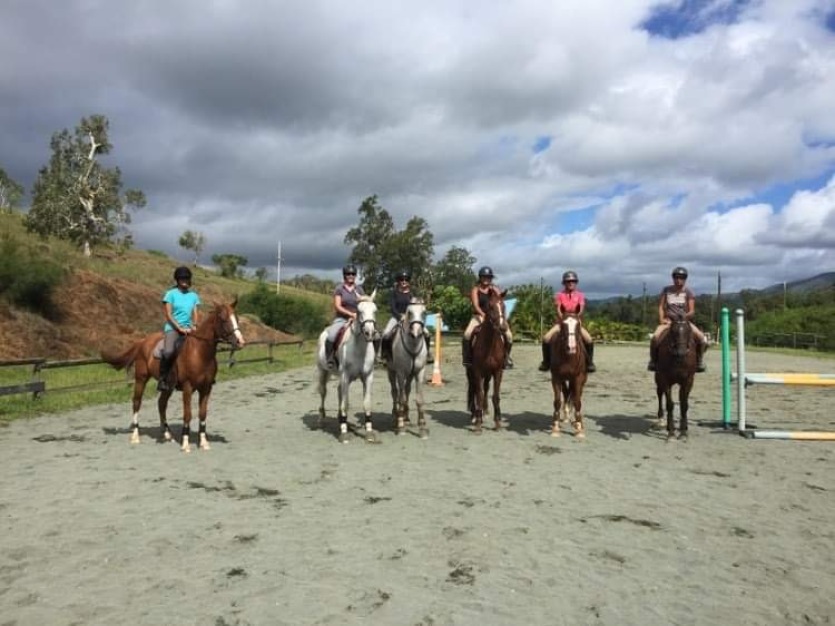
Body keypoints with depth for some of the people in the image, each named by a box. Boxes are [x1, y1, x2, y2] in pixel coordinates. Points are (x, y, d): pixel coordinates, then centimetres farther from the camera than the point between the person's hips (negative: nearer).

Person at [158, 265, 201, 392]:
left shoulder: (193, 295, 13)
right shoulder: (171, 294, 1)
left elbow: (195, 314, 8)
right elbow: (168, 315, -5)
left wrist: (194, 326, -12)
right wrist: (180, 328, -15)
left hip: (188, 329, 5)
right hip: (173, 328, -5)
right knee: (168, 352, -31)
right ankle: (162, 380, -14)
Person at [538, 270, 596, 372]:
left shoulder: (580, 295, 0)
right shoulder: (560, 295, -2)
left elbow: (582, 309, -12)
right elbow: (558, 310, -12)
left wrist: (577, 317, -31)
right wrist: (562, 319, -28)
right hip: (562, 321, 0)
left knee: (589, 340, -22)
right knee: (546, 339, -20)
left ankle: (589, 363, -3)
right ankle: (546, 362, -2)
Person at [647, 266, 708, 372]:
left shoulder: (688, 292, 2)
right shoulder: (666, 290, 6)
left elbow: (692, 311, -5)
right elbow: (661, 307, 5)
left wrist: (686, 316, -26)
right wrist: (662, 319, -11)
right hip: (669, 320, 0)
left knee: (702, 338, -23)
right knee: (655, 337, -29)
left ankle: (699, 361, 2)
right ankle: (653, 361, -7)